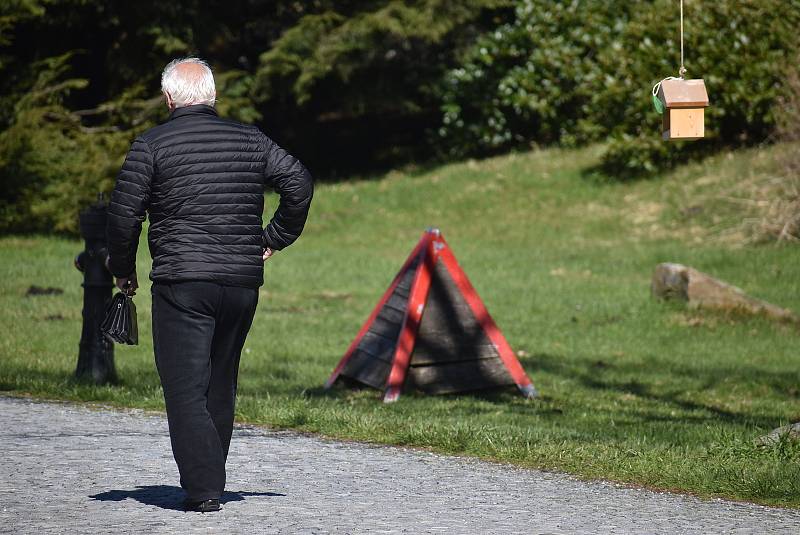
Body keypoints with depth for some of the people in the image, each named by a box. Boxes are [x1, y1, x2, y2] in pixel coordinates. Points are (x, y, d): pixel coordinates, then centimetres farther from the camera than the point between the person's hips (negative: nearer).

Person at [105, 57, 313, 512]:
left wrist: (123, 269, 8)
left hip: (182, 284, -4)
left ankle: (203, 489, -13)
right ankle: (211, 481, 22)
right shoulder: (249, 140, 8)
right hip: (244, 283, 4)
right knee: (221, 385, 16)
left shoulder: (151, 145, -3)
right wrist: (275, 238, 16)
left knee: (186, 389, -3)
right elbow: (299, 182, 6)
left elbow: (124, 214, -6)